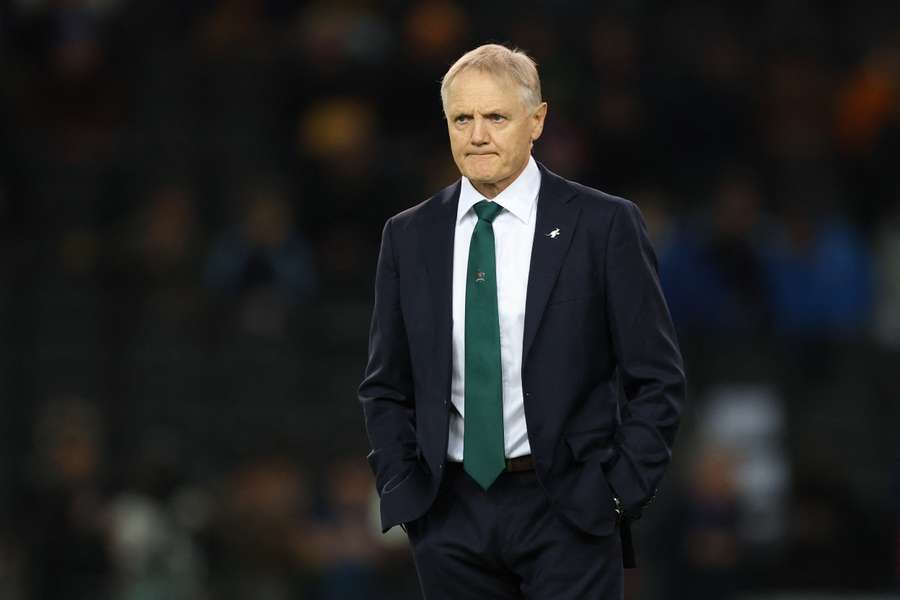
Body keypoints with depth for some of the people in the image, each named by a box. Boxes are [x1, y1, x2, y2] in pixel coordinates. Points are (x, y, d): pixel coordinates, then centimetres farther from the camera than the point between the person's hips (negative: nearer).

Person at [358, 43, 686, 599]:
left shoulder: (604, 225, -1)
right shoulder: (410, 237, 9)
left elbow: (658, 379, -1)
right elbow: (386, 387, 15)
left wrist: (621, 492, -7)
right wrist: (403, 490, 3)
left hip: (567, 511, -3)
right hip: (451, 515, 3)